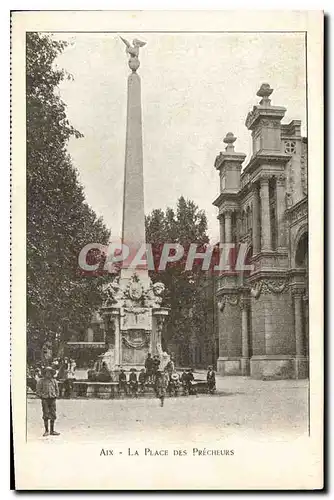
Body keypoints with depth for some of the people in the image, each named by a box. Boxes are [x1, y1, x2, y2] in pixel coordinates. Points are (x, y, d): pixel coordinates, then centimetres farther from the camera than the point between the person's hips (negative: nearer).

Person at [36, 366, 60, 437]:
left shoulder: (54, 381, 12)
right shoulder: (41, 381, 1)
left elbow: (57, 390, 18)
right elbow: (38, 391, 0)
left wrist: (55, 396, 4)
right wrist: (43, 396, -9)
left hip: (53, 399, 3)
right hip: (45, 400, -3)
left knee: (53, 416, 3)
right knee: (46, 416, -2)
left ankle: (52, 431, 11)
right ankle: (46, 431, 7)